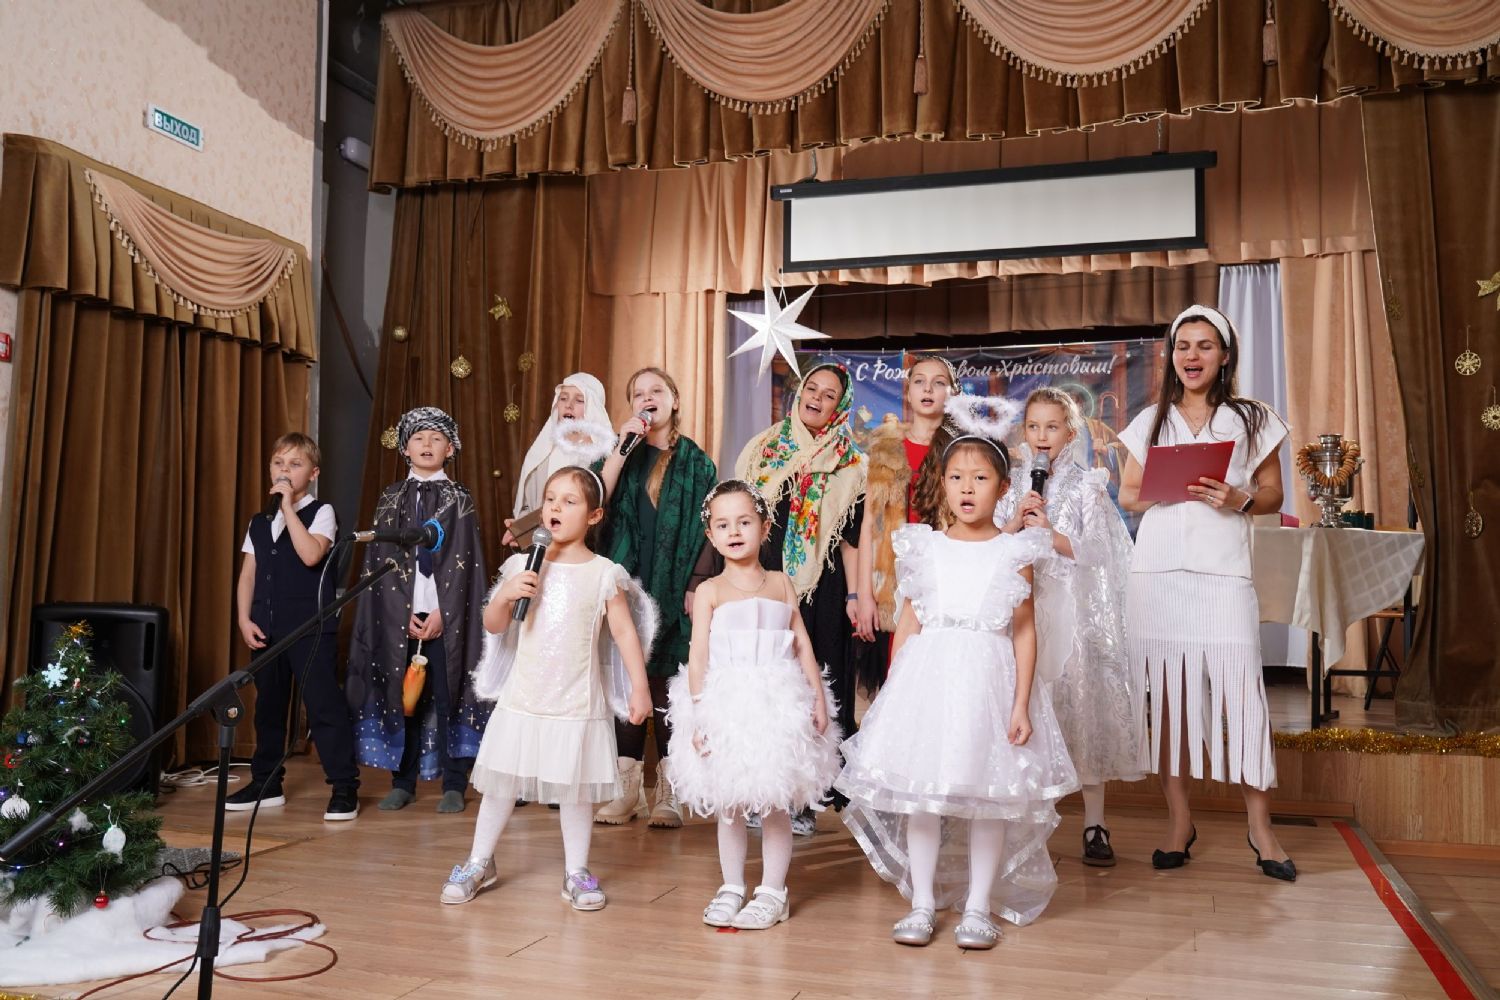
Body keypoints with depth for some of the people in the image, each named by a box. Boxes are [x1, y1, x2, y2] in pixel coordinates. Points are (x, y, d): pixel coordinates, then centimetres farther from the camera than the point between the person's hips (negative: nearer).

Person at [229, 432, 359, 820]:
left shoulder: (321, 512, -1)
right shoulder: (259, 522, 15)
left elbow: (311, 555, -20)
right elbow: (247, 576, 14)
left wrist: (288, 506, -16)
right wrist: (244, 619, 1)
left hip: (311, 626, -6)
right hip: (267, 627, 6)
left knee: (324, 704, -8)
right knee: (268, 704, 14)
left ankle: (344, 787, -3)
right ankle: (266, 784, 26)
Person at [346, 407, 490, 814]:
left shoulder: (459, 499, 4)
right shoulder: (390, 499, 10)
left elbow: (462, 563, -2)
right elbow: (383, 559, 4)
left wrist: (441, 613, -11)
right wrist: (405, 612, -6)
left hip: (446, 614, -2)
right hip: (400, 614, 2)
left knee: (446, 695, -1)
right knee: (404, 695, 5)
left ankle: (453, 785, 5)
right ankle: (403, 782, 15)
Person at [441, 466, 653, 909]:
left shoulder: (604, 574, -5)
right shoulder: (524, 566, 1)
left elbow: (624, 631, -2)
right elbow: (493, 626, 4)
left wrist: (640, 687, -6)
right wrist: (505, 595, -16)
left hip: (578, 703, -2)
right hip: (522, 699, 2)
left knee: (576, 788, 7)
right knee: (501, 781, 11)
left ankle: (576, 872, 22)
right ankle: (479, 862, 28)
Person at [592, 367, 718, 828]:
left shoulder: (696, 462, 5)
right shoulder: (625, 456, 12)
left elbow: (704, 530, 1)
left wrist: (696, 587, -6)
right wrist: (622, 445, -9)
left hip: (673, 591, -2)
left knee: (667, 690, -1)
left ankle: (669, 794, 8)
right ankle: (627, 789, 13)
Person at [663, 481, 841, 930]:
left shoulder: (781, 584, 6)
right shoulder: (710, 591, 0)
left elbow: (802, 644, 7)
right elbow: (698, 656, -4)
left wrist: (818, 696, 0)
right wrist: (699, 711, -10)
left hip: (778, 705, 1)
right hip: (725, 706, -1)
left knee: (776, 802, 5)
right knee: (728, 804, 9)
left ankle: (773, 892, 18)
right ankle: (731, 888, 23)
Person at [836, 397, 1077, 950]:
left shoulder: (1014, 552, 2)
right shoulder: (924, 548, 6)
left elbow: (1025, 632, 0)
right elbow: (908, 624, 8)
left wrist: (1021, 704, -6)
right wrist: (893, 693, 5)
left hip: (988, 679, -1)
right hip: (929, 676, 2)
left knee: (988, 795, 3)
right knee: (919, 791, 3)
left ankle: (978, 907, 19)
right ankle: (922, 904, 17)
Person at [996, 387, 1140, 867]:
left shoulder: (1087, 486, 3)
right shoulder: (1013, 487, 12)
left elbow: (1095, 552, -5)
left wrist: (1046, 529, -13)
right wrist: (1016, 521, -8)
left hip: (1074, 609, -2)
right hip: (1023, 607, 3)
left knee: (1083, 704, -4)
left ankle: (1094, 824, 5)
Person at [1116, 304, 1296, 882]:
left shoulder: (1252, 420, 9)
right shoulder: (1150, 421, 13)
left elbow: (1273, 496, 9)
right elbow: (1127, 493, 12)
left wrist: (1238, 499, -12)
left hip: (1224, 573, -2)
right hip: (1157, 572, 2)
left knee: (1240, 693, -7)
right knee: (1165, 694, 2)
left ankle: (1260, 827, 7)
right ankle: (1179, 822, 13)